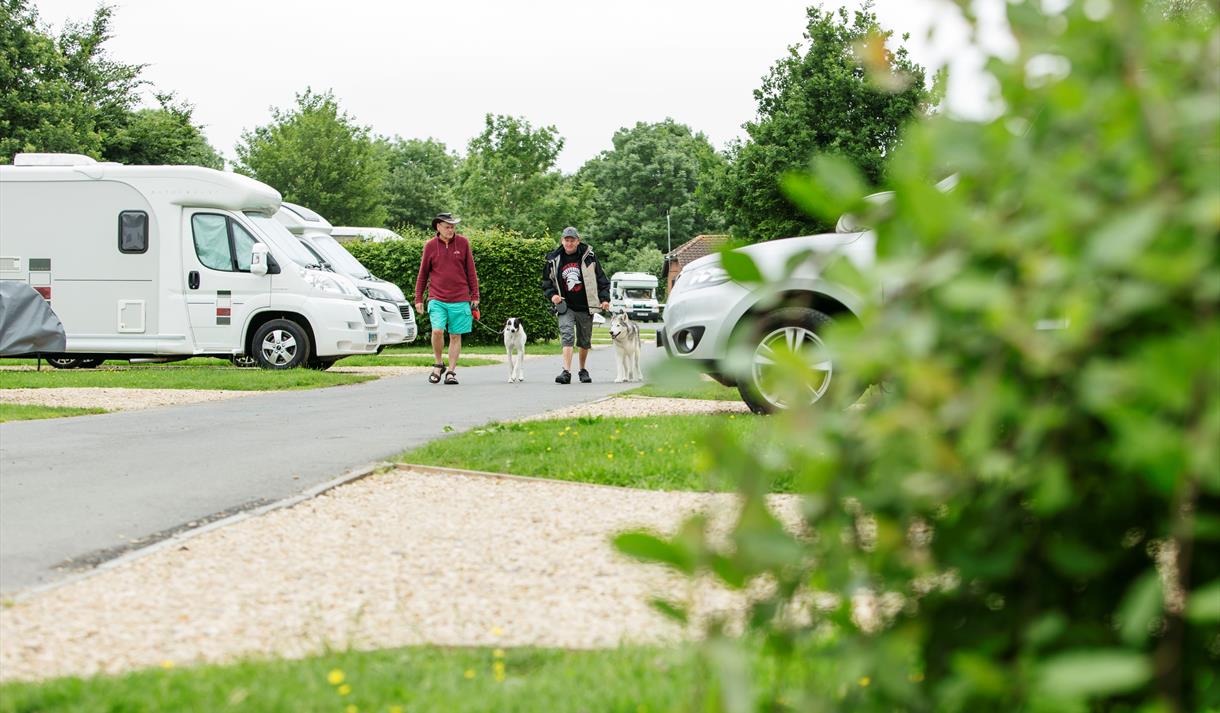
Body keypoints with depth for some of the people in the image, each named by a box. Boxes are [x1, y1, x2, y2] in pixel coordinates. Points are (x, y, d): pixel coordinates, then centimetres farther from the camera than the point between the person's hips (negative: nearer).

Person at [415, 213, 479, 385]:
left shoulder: (463, 243, 2)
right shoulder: (430, 246, 2)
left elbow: (470, 271, 8)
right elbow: (422, 274, 10)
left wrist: (475, 296, 6)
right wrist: (418, 299, 8)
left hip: (460, 300, 1)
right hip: (437, 299, -1)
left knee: (455, 336, 4)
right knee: (437, 331, -17)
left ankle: (451, 371, 13)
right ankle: (438, 364, 4)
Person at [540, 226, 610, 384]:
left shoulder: (588, 257, -3)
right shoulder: (554, 260, 0)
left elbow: (601, 279, 4)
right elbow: (547, 282, 12)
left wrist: (604, 298, -5)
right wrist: (552, 295, -6)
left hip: (585, 307, 1)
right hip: (565, 306, -1)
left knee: (585, 341, 13)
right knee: (567, 336, -19)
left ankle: (583, 370, 33)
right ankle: (566, 372, -26)